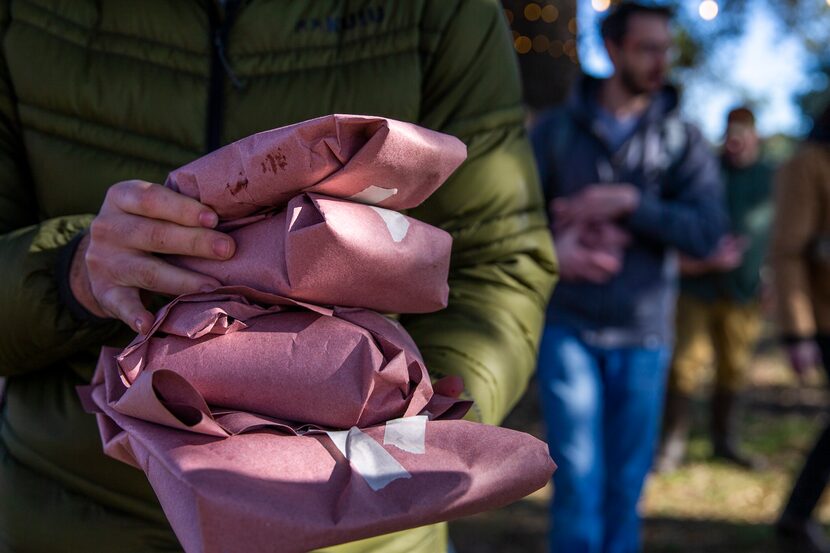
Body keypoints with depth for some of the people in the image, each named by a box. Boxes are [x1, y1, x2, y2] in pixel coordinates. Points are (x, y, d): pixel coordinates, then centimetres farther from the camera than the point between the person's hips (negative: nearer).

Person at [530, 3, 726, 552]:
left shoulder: (683, 141, 5)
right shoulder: (556, 129, 4)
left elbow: (707, 232, -6)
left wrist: (631, 203, -17)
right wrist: (554, 248, -15)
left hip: (643, 333, 1)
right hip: (568, 326, -1)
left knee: (626, 479, 8)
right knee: (579, 474, -4)